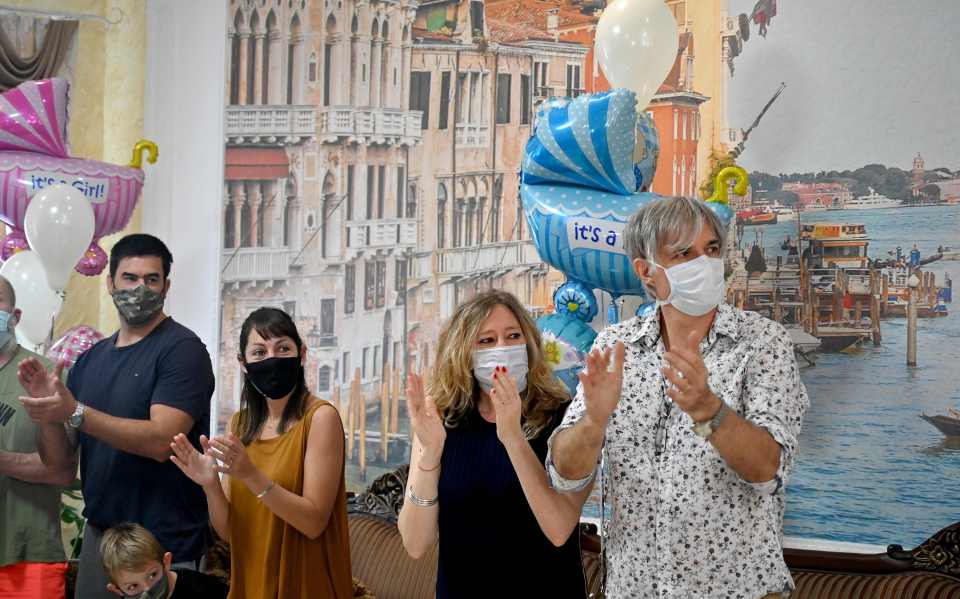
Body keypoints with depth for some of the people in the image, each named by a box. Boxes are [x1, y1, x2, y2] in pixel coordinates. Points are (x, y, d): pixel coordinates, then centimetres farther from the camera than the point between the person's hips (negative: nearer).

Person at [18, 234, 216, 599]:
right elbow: (60, 458, 8)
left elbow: (161, 440, -21)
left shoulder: (181, 349, -10)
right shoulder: (90, 360, 9)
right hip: (99, 535, 6)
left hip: (163, 545, -6)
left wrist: (75, 412, -23)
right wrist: (46, 410, -11)